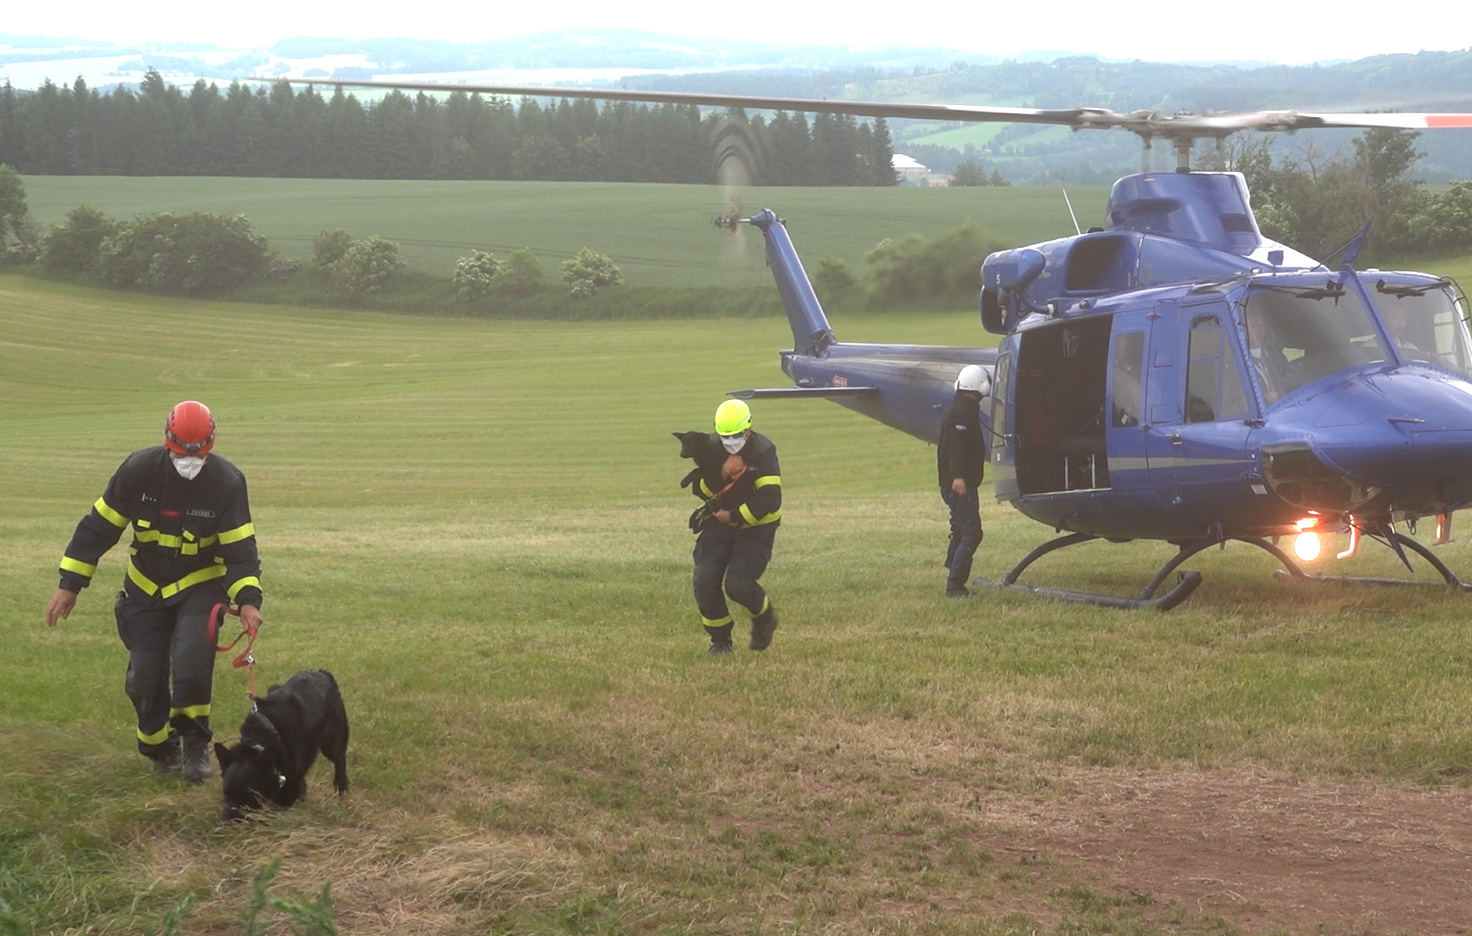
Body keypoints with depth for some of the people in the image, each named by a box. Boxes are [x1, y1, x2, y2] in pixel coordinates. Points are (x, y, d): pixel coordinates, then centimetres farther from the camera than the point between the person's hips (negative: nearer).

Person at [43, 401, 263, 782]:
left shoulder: (227, 482, -19)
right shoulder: (138, 470, -16)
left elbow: (240, 548, -15)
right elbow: (98, 526, -7)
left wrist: (248, 600, -30)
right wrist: (69, 585, -7)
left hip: (199, 586, -2)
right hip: (146, 588, 2)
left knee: (192, 659, -24)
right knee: (144, 675, 0)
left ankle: (194, 745, -5)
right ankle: (159, 747, 25)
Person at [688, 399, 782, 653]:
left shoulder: (762, 451, -17)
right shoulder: (712, 448, -2)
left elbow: (770, 499, -21)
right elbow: (699, 489, -6)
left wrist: (734, 516, -18)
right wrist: (719, 474, -25)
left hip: (755, 527, -5)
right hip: (720, 523, 5)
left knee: (737, 584, -18)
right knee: (705, 580, -11)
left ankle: (765, 617, 15)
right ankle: (719, 637, 9)